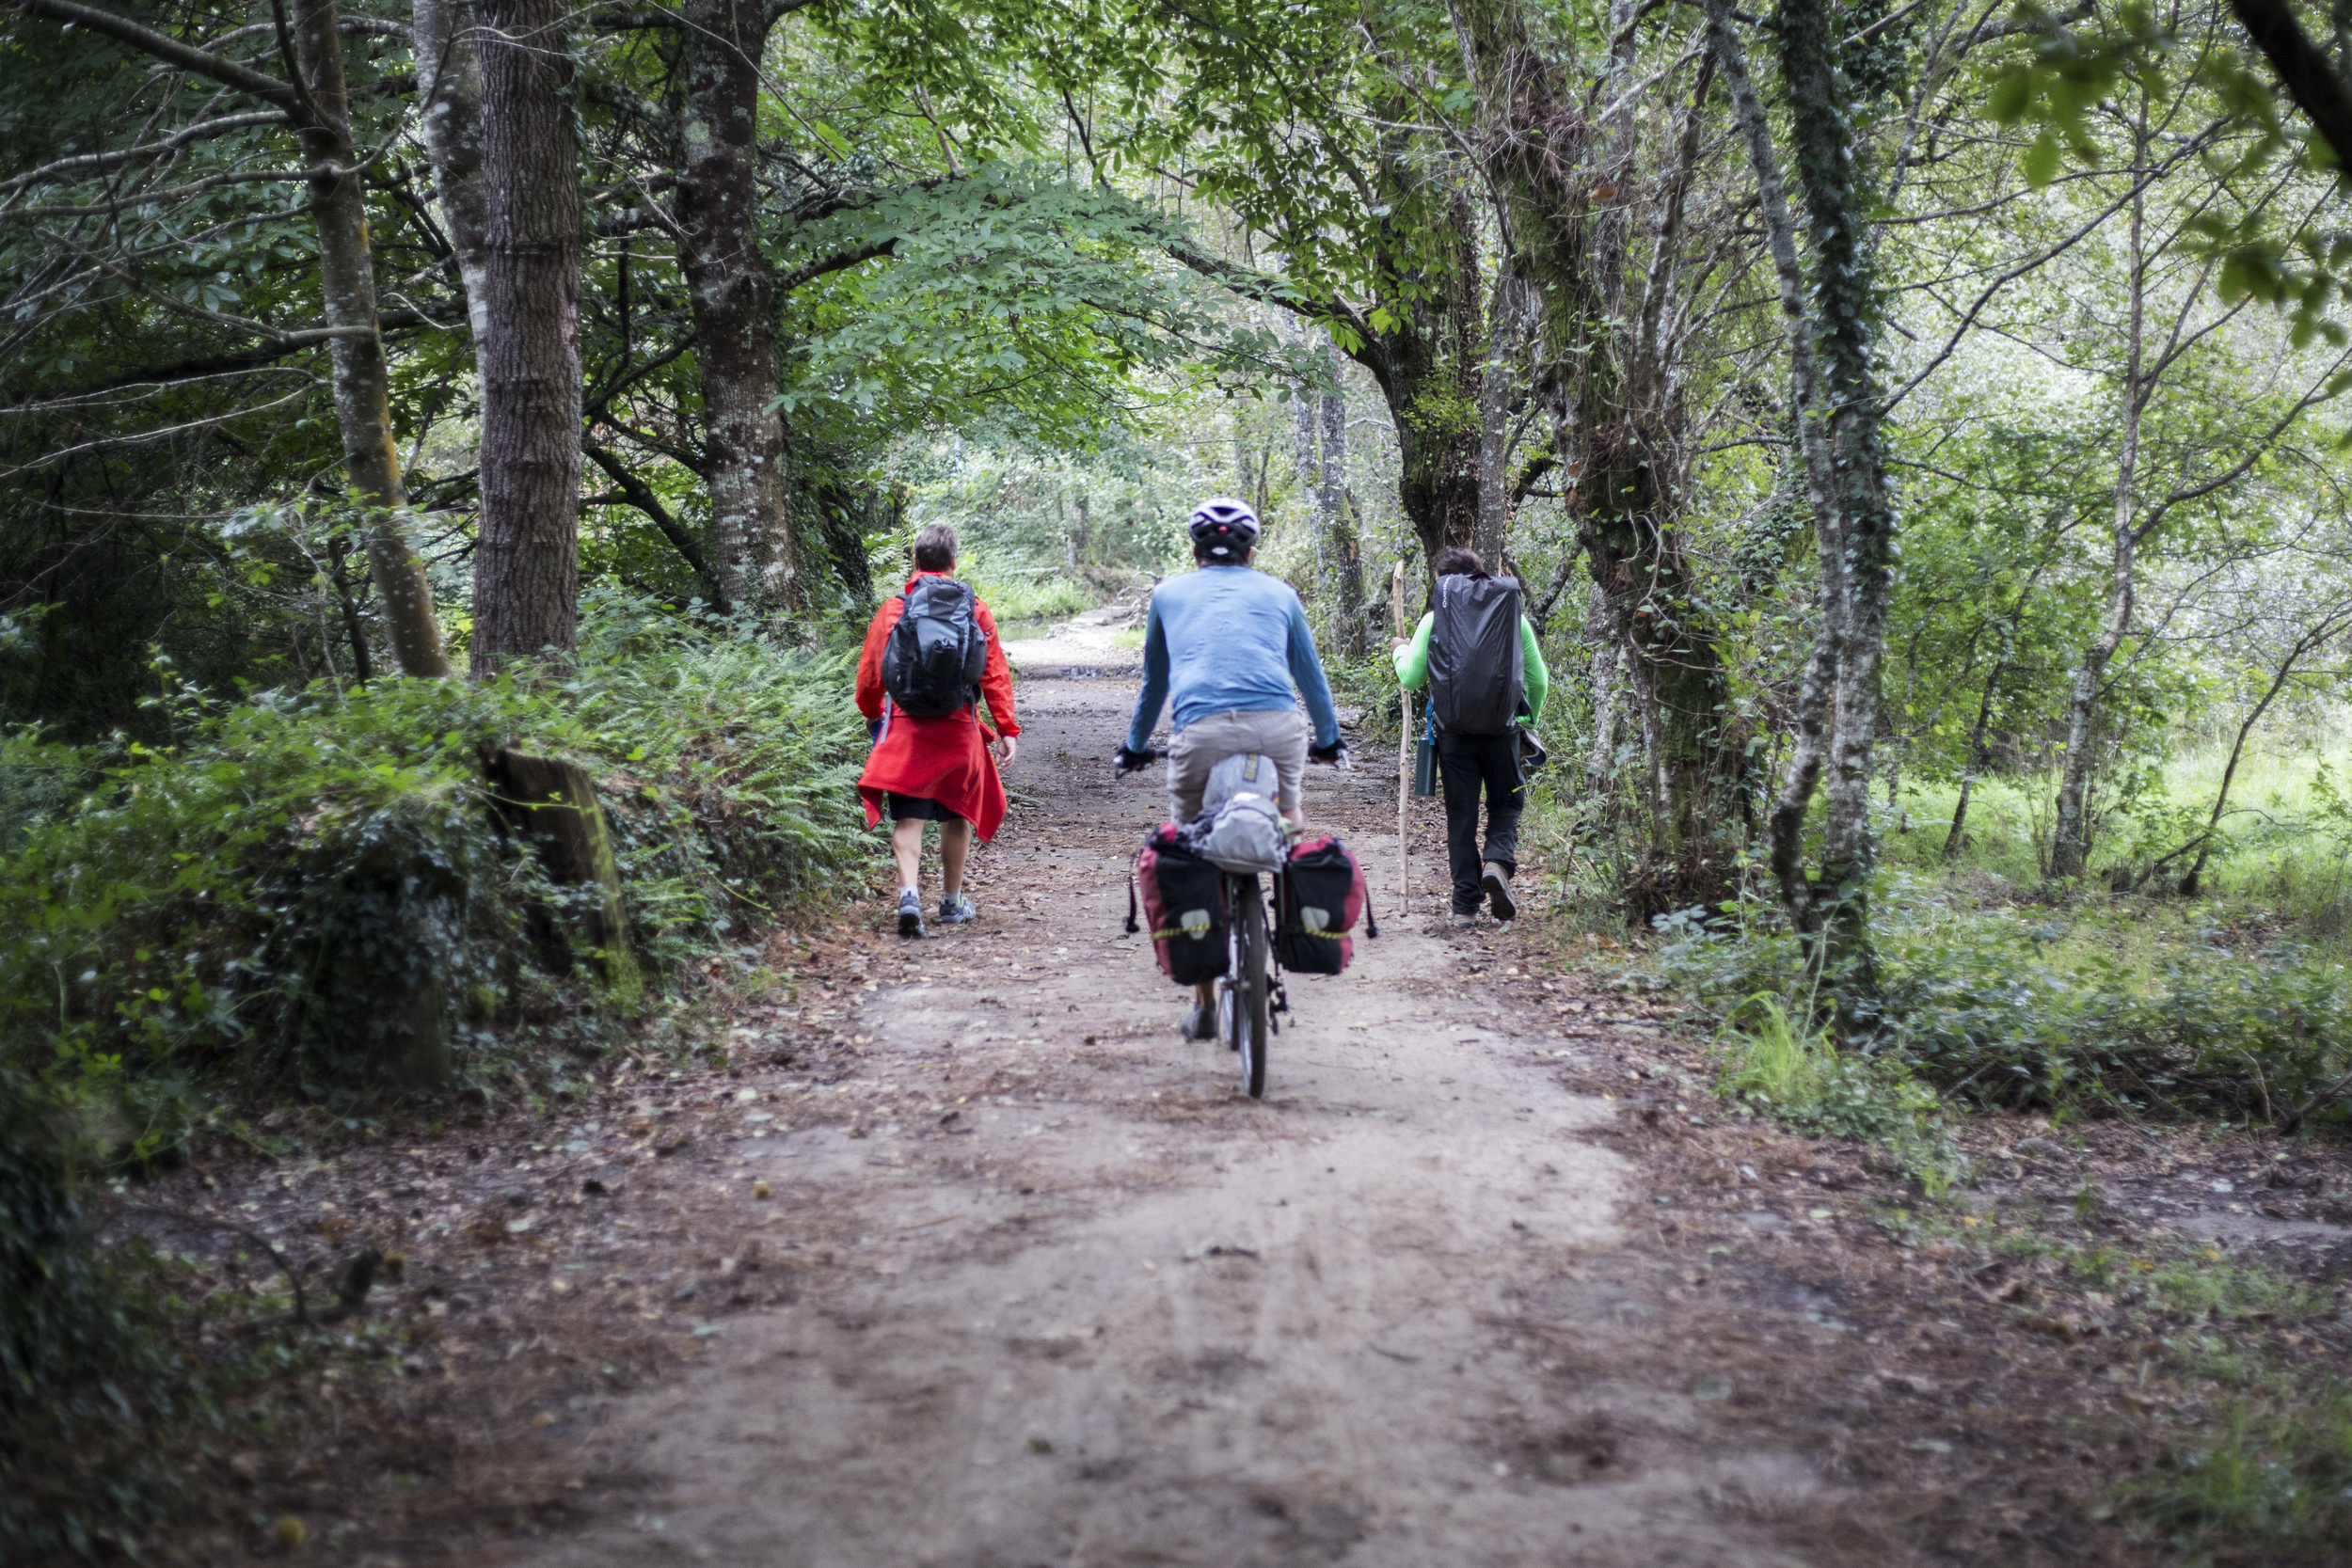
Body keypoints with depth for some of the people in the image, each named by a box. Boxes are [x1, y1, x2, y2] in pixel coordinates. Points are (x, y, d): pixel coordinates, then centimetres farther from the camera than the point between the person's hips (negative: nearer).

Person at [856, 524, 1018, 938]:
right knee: (956, 815, 15)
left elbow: (870, 673, 5)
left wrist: (872, 715, 23)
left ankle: (909, 894, -21)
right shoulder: (975, 609, 2)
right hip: (959, 728, 1)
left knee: (908, 817, -1)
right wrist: (1007, 729, 4)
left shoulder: (893, 608, 1)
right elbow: (996, 673, 1)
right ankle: (952, 902, 25)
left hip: (905, 728, -1)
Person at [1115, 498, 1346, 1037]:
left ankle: (1205, 1004, 13)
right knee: (1286, 808, 32)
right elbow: (1310, 673, 36)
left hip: (1201, 734, -1)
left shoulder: (1169, 594, 26)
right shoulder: (1278, 593, 25)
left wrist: (1134, 747, 50)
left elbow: (1154, 681, 37)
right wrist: (1329, 740, 51)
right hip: (1277, 727, 1)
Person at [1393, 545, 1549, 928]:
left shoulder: (1434, 620, 0)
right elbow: (1539, 680, 8)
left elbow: (1411, 679, 1)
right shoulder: (1513, 615, 5)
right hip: (1502, 728, 1)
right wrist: (1530, 719, 24)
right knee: (1506, 802, 18)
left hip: (1453, 729, 0)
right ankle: (1497, 862, -10)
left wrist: (1401, 652, 21)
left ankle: (1465, 905, 7)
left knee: (1461, 815, 8)